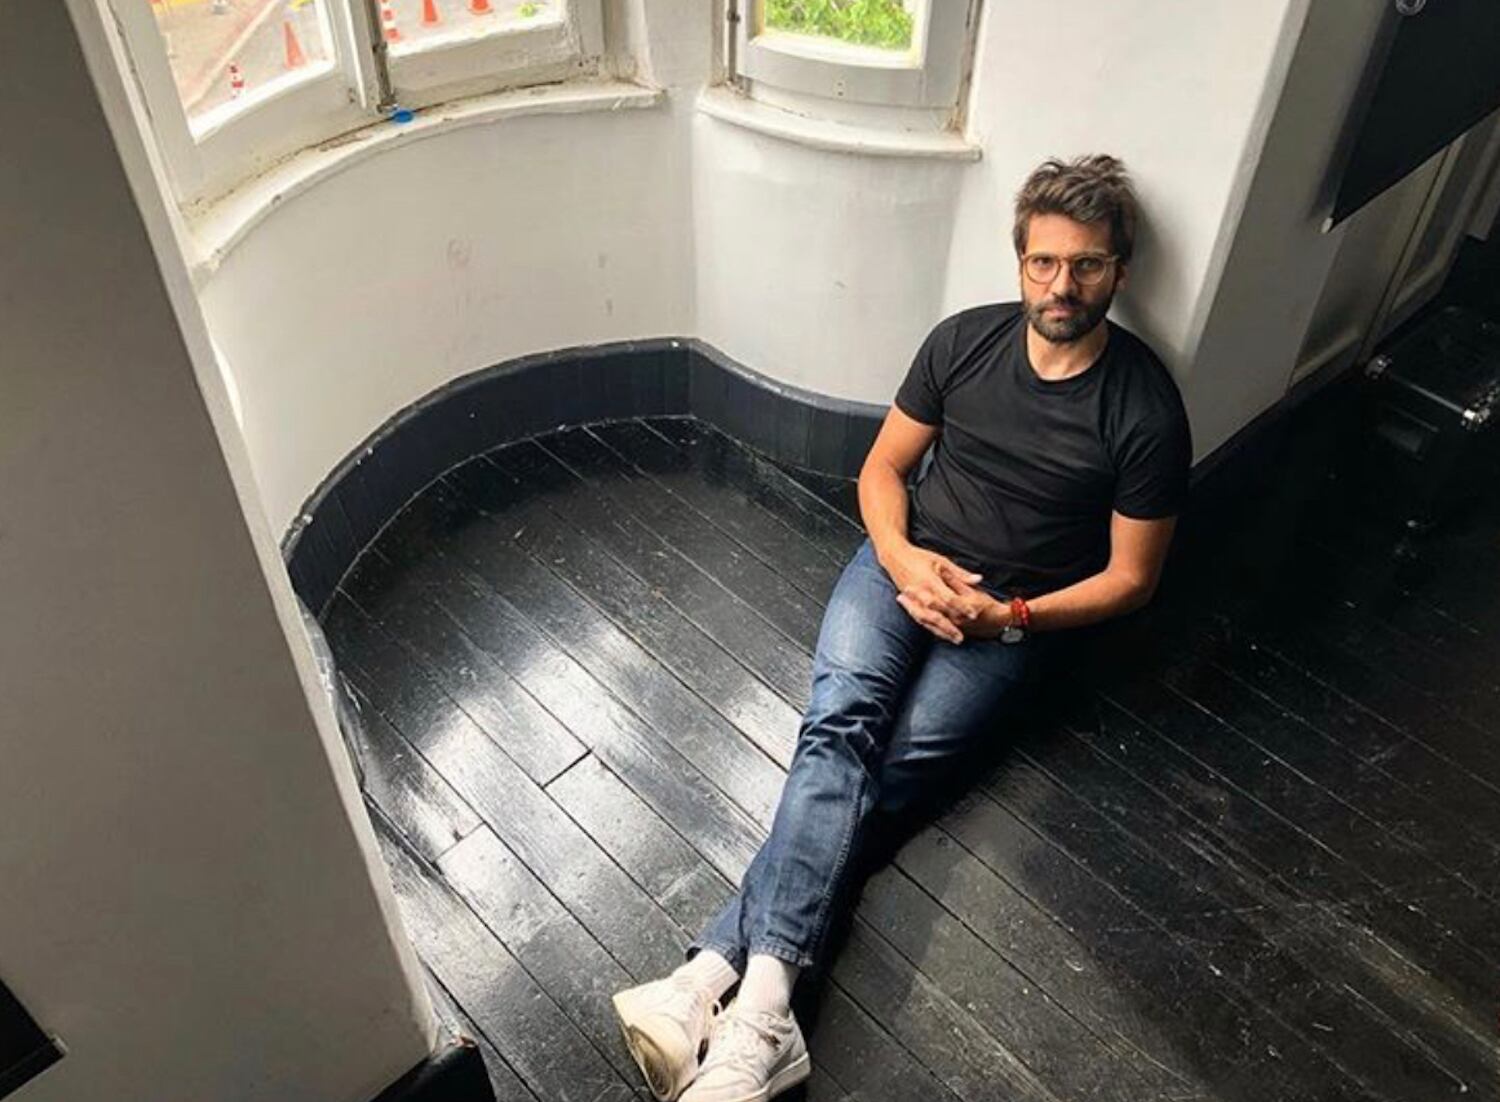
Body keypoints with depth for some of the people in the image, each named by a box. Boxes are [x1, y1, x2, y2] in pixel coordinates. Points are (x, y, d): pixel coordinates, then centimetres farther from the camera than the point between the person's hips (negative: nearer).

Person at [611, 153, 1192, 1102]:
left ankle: (717, 972, -29)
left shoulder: (1147, 410, -10)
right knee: (841, 719, -27)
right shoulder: (964, 339, -1)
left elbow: (1130, 577, -4)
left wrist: (1007, 616, -16)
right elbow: (883, 466, 7)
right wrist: (902, 558, -12)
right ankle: (760, 1007, -37)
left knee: (883, 766, -25)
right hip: (909, 564, 2)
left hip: (1016, 614, -2)